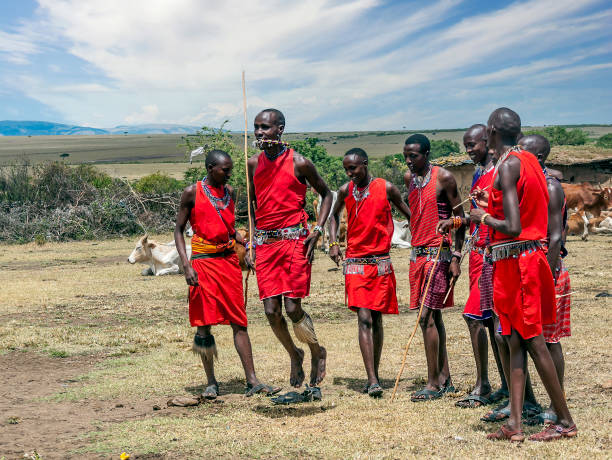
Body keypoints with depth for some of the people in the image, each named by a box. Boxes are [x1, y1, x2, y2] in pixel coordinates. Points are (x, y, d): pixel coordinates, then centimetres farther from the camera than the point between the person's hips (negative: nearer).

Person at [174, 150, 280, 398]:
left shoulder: (230, 192, 11)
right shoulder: (192, 193, -3)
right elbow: (179, 230, -1)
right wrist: (186, 265, -12)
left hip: (229, 259, 4)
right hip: (203, 262, -4)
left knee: (239, 322, 1)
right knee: (204, 322, 1)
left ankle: (252, 381, 0)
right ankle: (211, 382, 11)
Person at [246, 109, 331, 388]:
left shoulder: (299, 163, -4)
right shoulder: (254, 164, 8)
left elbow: (326, 194, 8)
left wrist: (317, 231, -4)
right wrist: (251, 244, 13)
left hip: (294, 239, -4)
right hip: (265, 242, 4)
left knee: (292, 308, -8)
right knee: (271, 311, -1)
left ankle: (318, 353, 19)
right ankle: (294, 355, 26)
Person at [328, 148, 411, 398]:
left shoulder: (386, 188, -3)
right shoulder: (345, 191, 4)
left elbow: (408, 213, 10)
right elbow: (335, 214, 23)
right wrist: (333, 242, 9)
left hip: (380, 262, 0)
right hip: (355, 263, 0)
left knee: (376, 320, 6)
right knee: (364, 319, -11)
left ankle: (375, 375, 20)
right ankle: (372, 380, -14)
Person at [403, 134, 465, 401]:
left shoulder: (443, 178, -8)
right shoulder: (409, 178, 12)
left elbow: (459, 218, -6)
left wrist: (456, 257, -11)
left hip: (438, 253, -7)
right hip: (418, 253, 7)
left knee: (427, 316, -11)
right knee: (433, 315, 10)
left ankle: (433, 383, -6)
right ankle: (444, 379, 17)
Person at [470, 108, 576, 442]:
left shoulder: (507, 166, -16)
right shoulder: (529, 161, 11)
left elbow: (513, 228, -22)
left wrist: (482, 217, -6)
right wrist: (492, 202, 24)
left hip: (515, 261, -9)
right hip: (530, 256, 9)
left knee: (533, 342, -1)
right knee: (515, 341, 8)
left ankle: (565, 421, 7)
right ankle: (514, 424, 8)